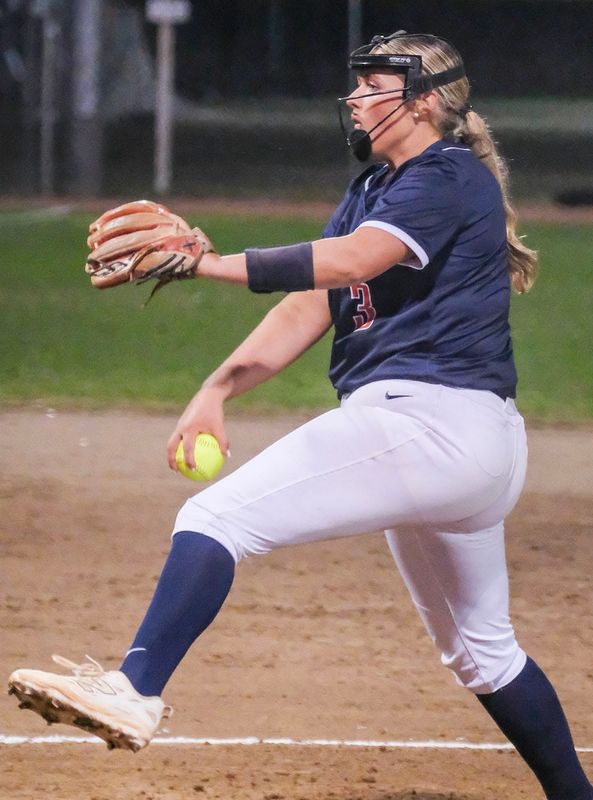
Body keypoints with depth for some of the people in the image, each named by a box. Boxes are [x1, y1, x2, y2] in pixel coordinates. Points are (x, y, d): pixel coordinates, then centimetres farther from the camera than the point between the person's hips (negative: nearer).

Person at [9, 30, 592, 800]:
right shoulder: (371, 191, 20)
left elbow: (349, 259, -25)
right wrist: (220, 388, -5)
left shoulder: (451, 178, -8)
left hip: (425, 419, -11)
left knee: (216, 518, -20)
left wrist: (210, 263, -34)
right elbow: (308, 309, 11)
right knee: (481, 649, 22)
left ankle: (134, 691, -35)